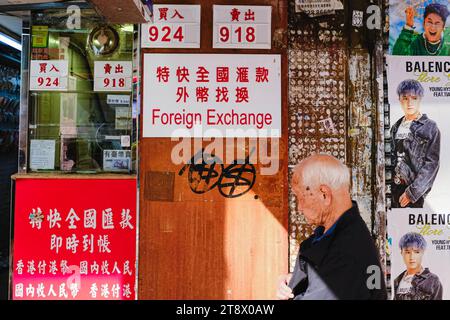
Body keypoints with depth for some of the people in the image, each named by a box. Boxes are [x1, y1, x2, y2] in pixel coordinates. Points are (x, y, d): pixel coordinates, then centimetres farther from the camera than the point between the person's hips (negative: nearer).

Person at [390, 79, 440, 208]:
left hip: (414, 189, -4)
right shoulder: (396, 127, 10)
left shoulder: (430, 127, -5)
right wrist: (389, 185, 4)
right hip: (395, 187, 5)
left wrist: (412, 191, -15)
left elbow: (431, 163, -10)